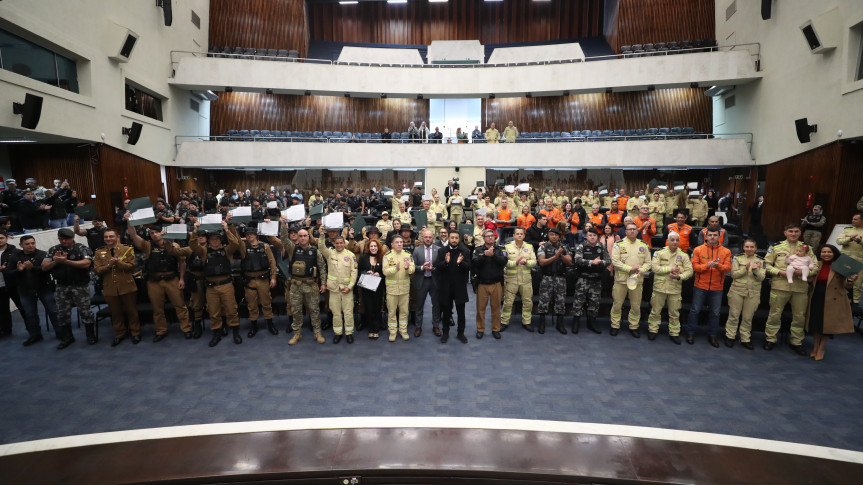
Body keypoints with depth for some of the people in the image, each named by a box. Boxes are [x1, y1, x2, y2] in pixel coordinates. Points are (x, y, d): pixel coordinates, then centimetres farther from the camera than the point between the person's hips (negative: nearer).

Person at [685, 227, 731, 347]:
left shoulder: (726, 251, 2)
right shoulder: (698, 249, -1)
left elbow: (728, 268, -6)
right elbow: (694, 266, -7)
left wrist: (718, 266, -26)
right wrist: (706, 266, -24)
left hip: (717, 288, 2)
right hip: (700, 286, -1)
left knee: (715, 313, 10)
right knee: (695, 310, 5)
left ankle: (712, 335, 24)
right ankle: (690, 333, 17)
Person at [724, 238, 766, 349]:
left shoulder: (760, 261, 7)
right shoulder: (737, 258, 3)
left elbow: (761, 278, 0)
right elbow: (734, 274, -4)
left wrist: (756, 270, -18)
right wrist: (745, 269, -17)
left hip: (753, 293, 2)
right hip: (737, 291, -1)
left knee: (748, 317, 7)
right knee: (734, 315, 2)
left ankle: (745, 339, 18)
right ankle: (730, 336, 12)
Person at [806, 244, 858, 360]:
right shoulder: (817, 265, 4)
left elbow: (846, 286, -8)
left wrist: (850, 281, -29)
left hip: (832, 301, -3)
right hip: (816, 299, 3)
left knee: (827, 324, 6)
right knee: (815, 323, 11)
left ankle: (821, 349, 22)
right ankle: (815, 346, 28)